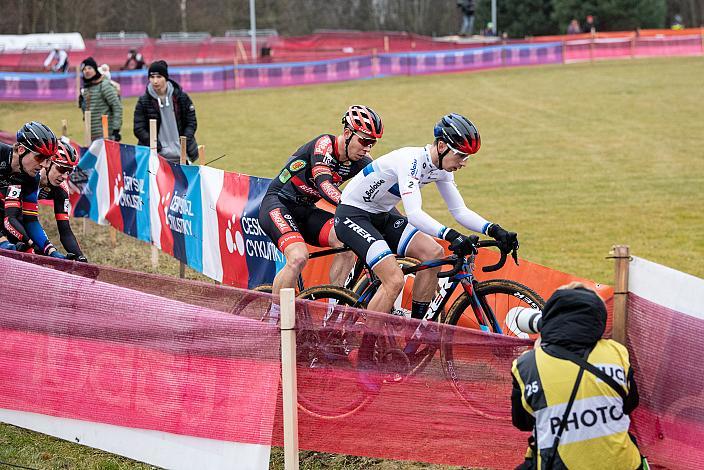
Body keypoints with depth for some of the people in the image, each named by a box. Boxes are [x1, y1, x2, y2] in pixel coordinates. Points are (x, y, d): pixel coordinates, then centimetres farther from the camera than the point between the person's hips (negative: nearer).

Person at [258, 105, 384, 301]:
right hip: (277, 205, -7)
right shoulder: (324, 144, -22)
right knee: (298, 257, -31)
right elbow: (323, 183, -37)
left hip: (305, 211, 7)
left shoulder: (360, 161, -3)